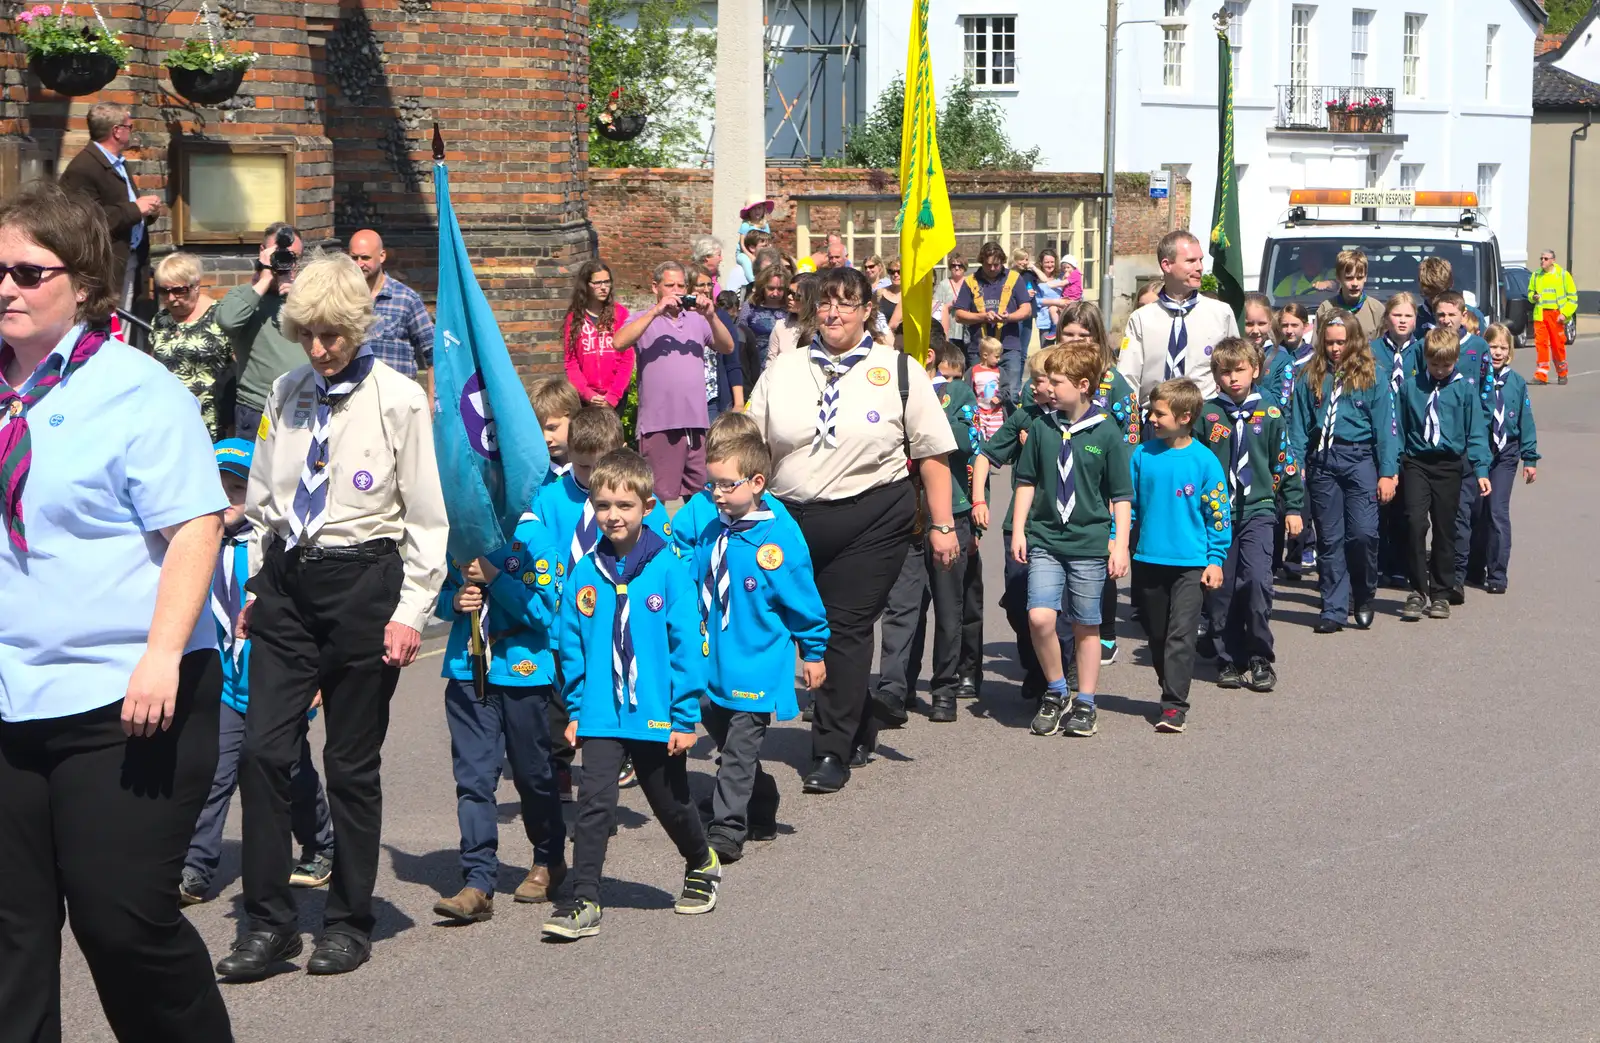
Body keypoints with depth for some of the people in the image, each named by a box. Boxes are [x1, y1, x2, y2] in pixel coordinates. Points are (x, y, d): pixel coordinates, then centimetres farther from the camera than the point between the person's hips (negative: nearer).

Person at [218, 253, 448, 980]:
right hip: (286, 579, 4)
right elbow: (263, 500, 16)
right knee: (263, 750, -3)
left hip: (362, 579, -4)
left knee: (352, 762, 4)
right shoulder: (286, 394, 6)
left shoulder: (398, 400, -6)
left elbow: (427, 518, -5)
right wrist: (256, 587, 14)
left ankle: (349, 922, 18)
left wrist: (411, 612, -8)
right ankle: (269, 921, 7)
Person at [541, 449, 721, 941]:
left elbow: (689, 644, -8)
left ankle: (702, 865, 42)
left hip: (658, 716, -2)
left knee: (671, 802, 16)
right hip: (601, 715, 2)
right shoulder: (585, 572, -1)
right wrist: (575, 709, 6)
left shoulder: (668, 569, -10)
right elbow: (571, 643, 7)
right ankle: (584, 901, -5)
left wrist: (685, 716, -8)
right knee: (593, 802, -9)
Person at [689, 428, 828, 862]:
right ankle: (761, 816, 33)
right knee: (730, 746, 18)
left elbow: (803, 601, -8)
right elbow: (692, 583, 19)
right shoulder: (708, 532, 3)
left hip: (756, 669, -7)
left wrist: (813, 653, -2)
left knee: (739, 753, -6)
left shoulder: (778, 538, -16)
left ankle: (726, 831, -3)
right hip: (714, 664, 7)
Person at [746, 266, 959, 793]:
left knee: (846, 630, -5)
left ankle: (832, 753, 3)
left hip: (872, 518, -3)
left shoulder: (899, 371, 2)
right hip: (792, 518, 3)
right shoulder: (783, 370, 10)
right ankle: (857, 730, 27)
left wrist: (942, 525, -3)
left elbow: (933, 454, 1)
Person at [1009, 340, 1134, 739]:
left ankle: (1084, 702, 20)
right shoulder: (1042, 428, 3)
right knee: (1040, 616, -13)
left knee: (1085, 627, 7)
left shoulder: (1107, 433, -5)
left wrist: (1120, 545, -3)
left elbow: (1121, 496, 0)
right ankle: (1055, 691, 7)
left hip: (1089, 543, -2)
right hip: (1045, 539, 2)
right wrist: (1019, 530, 7)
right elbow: (1027, 481, 13)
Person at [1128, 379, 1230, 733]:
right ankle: (1172, 691, 29)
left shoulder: (1203, 461, -8)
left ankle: (1174, 706, -8)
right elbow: (1127, 502, 9)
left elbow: (1219, 513, -3)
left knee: (1180, 635, -8)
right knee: (1157, 635, 13)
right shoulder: (1143, 455, 0)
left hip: (1190, 563, -4)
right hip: (1148, 560, 4)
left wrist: (1215, 560, -4)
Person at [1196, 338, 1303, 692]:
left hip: (1257, 510, -1)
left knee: (1257, 579, -16)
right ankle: (1229, 660, 15)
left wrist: (1292, 507, 10)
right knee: (1221, 588, 2)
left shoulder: (1270, 414, 4)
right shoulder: (1207, 415, 4)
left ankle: (1260, 660, -4)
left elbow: (1286, 462, 10)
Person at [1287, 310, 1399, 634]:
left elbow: (1384, 428, 2)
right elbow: (1298, 427, 8)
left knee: (1363, 532, -11)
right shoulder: (1310, 379, 9)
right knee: (1329, 538, 4)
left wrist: (1387, 473, -4)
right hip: (1321, 462, 2)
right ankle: (1334, 609, 10)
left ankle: (1364, 599, 12)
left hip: (1359, 458, -2)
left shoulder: (1371, 378, 3)